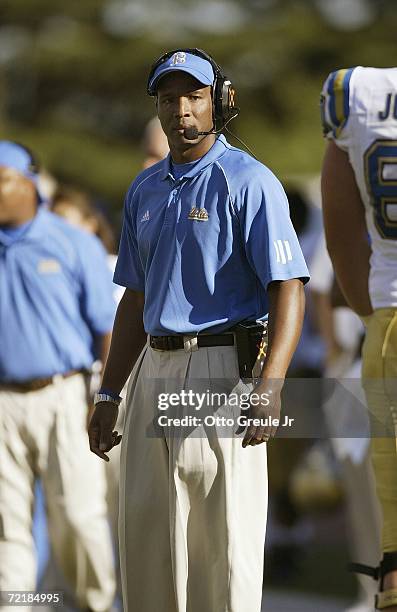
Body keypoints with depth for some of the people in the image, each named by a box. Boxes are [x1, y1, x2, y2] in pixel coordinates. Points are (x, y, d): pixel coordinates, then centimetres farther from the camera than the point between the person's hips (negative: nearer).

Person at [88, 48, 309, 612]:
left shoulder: (248, 181, -7)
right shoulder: (145, 189, 16)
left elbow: (288, 289, -14)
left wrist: (270, 385, -26)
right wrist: (109, 395, 18)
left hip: (222, 370, -8)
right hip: (155, 372, 8)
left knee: (226, 537, -8)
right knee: (147, 539, 9)